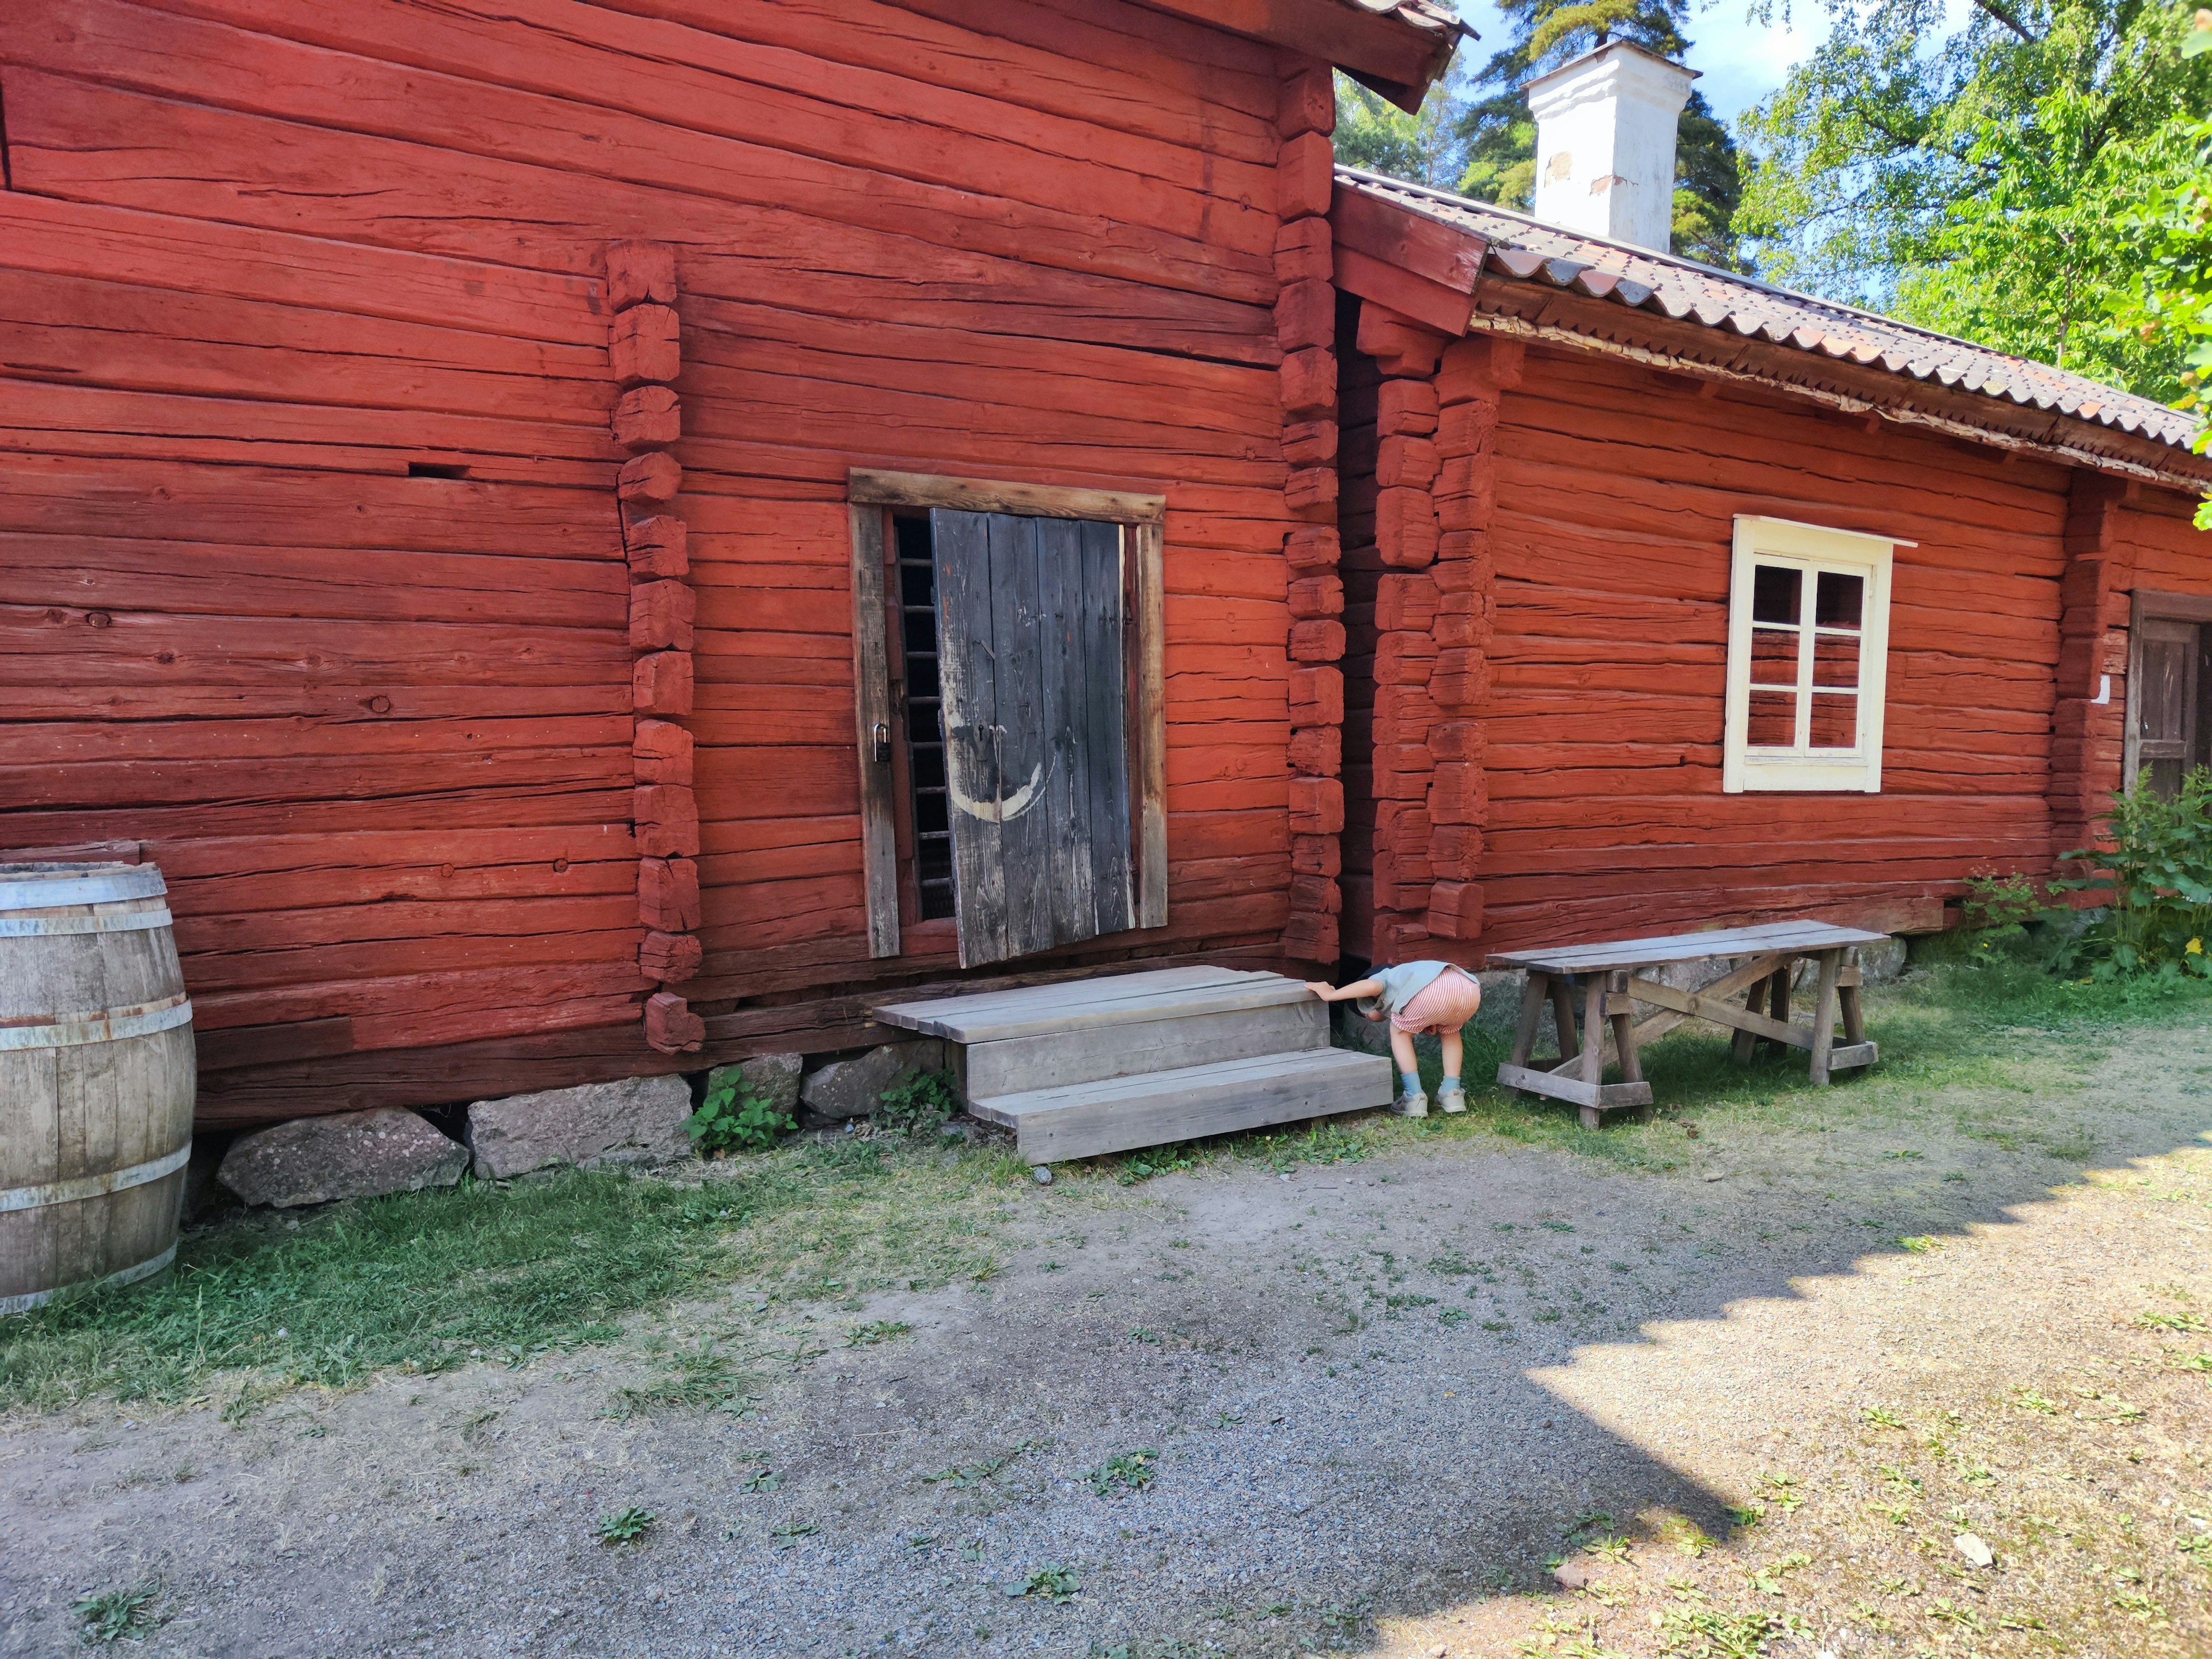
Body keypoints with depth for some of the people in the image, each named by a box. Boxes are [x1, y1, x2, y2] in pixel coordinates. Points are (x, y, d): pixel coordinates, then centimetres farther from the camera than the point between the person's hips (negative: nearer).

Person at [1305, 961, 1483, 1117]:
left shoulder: (1382, 979, 25)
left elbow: (1372, 986, -1)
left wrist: (1330, 995, 6)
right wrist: (1431, 1022, 23)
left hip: (1434, 989, -7)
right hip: (1471, 990, 7)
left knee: (1400, 1032, 21)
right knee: (1449, 1031, 37)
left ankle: (1414, 1098, 13)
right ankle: (1451, 1093, 25)